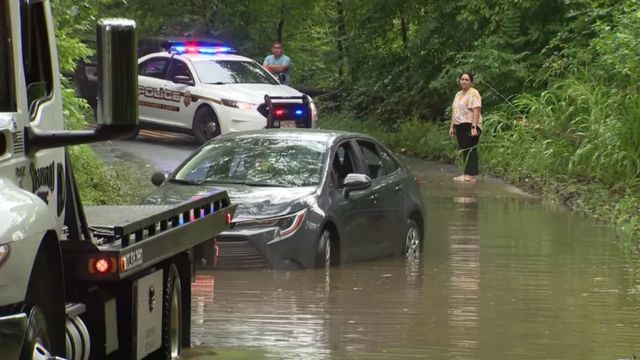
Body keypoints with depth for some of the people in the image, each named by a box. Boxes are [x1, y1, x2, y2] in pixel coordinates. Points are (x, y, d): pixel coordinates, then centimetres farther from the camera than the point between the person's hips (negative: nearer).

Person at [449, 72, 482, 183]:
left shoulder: (473, 93, -7)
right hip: (460, 126, 8)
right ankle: (467, 174, 11)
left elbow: (476, 110, -16)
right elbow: (454, 111, 23)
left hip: (470, 125, -8)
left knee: (470, 149, -8)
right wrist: (452, 126, 17)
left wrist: (474, 127, -23)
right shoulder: (458, 95, 20)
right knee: (464, 150, 8)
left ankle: (471, 175, -10)